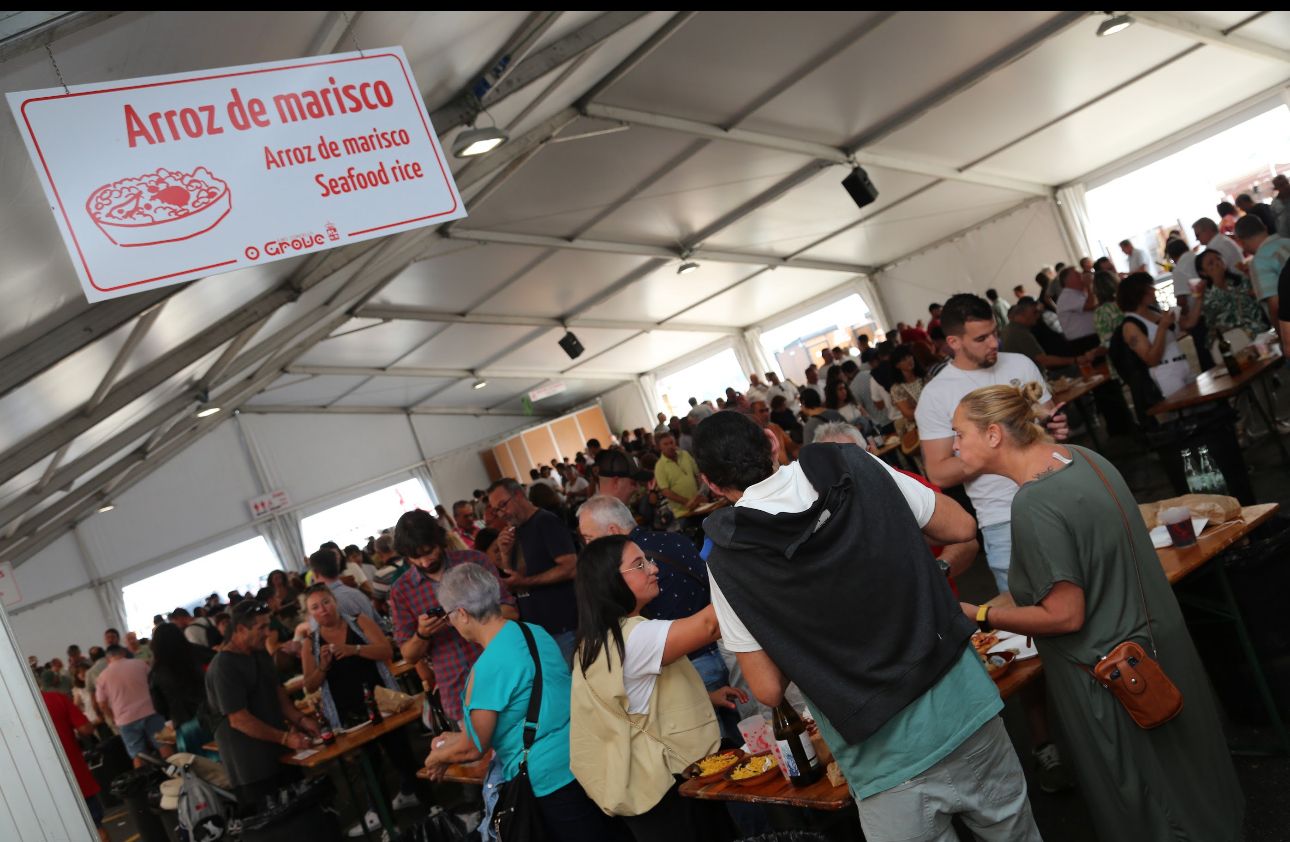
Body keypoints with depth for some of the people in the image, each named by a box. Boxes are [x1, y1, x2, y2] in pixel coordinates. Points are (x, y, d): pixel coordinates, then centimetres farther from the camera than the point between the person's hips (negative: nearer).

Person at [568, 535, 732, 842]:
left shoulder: (604, 636, 7)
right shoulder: (632, 638, -24)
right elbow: (709, 625, -32)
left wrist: (703, 698, 9)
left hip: (659, 776, 9)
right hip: (666, 786, -9)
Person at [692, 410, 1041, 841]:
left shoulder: (728, 562, -9)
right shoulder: (854, 465, -4)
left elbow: (768, 689, -7)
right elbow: (961, 527, 5)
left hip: (885, 762, -3)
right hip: (966, 707, 3)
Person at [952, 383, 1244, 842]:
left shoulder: (1033, 503, -29)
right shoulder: (1081, 456, -1)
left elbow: (1066, 615, -25)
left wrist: (979, 616, -15)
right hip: (1157, 643, 9)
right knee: (1189, 784, 27)